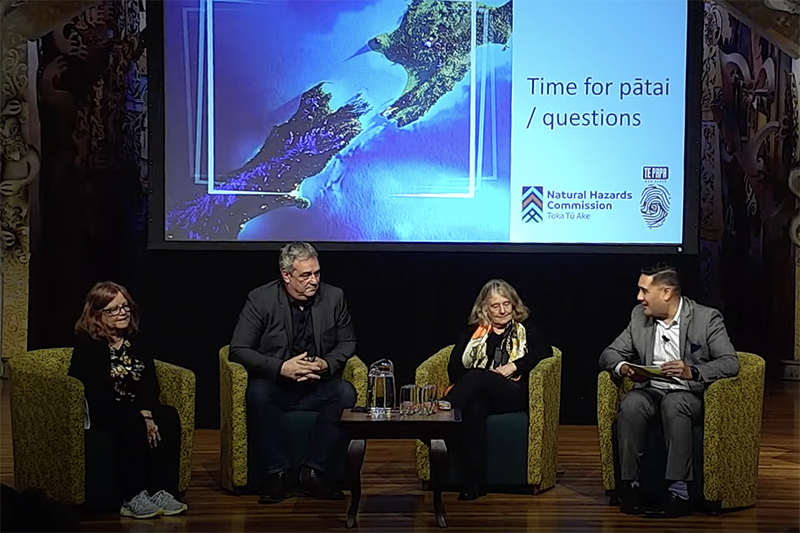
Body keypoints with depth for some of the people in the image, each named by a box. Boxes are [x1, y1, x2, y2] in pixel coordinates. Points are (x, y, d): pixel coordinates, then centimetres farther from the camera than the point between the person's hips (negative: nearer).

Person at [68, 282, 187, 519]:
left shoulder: (134, 342, 12)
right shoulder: (87, 345, -8)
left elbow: (151, 384, 3)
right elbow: (97, 394, -19)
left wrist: (147, 413, -17)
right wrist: (138, 418, -24)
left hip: (137, 410, 6)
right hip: (97, 414, -6)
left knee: (168, 417, -22)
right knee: (132, 426, -35)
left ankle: (161, 491, -26)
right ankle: (132, 499, -31)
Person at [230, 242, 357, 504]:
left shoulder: (334, 297, 3)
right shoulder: (261, 299, -5)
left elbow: (348, 343, 11)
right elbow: (238, 350, -8)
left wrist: (326, 363, -12)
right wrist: (281, 367, -22)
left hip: (318, 386, 2)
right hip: (276, 386, -2)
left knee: (346, 393, -28)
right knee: (257, 392, -35)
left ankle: (312, 472, -23)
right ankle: (276, 473, -25)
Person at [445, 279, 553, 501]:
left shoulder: (525, 329, 23)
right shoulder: (473, 331, 26)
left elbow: (545, 350, 3)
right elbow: (454, 366, 14)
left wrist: (515, 366, -11)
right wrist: (464, 385, -7)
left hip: (513, 395, -1)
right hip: (477, 394, 1)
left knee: (478, 377, -34)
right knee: (473, 408, -37)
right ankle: (475, 478, -40)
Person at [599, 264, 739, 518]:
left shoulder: (707, 318, -4)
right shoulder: (639, 316, 10)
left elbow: (730, 362, -13)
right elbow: (610, 354, 12)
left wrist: (692, 372, -30)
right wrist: (624, 367, -13)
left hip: (689, 395, -3)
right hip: (650, 390, 3)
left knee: (674, 403, -37)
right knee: (631, 403, -31)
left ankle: (678, 492, -36)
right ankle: (631, 485, -25)